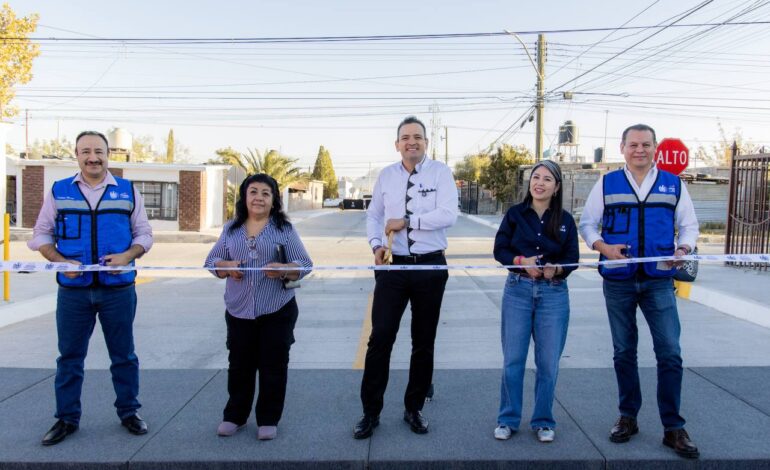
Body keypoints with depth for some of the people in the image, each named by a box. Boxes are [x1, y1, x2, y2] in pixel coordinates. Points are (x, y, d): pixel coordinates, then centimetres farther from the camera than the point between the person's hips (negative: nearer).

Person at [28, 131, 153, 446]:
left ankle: (128, 412, 25)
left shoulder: (128, 191, 4)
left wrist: (128, 256, -12)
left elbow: (144, 234, 7)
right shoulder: (58, 192, 4)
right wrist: (61, 262, -10)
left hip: (119, 288, 0)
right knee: (69, 357, 10)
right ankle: (66, 418, 24)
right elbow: (41, 235, 8)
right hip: (73, 290, 1)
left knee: (123, 355, 10)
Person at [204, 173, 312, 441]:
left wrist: (283, 270, -22)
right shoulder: (231, 228, 10)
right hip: (238, 310, 3)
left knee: (273, 365, 4)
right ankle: (235, 415, 27)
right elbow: (211, 262, 12)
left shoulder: (284, 228, 1)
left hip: (277, 310, -2)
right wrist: (226, 266, -10)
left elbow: (305, 265, -2)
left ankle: (268, 419, 18)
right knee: (239, 365, 11)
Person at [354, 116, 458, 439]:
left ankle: (414, 409, 28)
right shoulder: (386, 176, 6)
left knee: (424, 342, 11)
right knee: (380, 338, -2)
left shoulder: (440, 172, -4)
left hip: (430, 266, -1)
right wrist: (376, 244, -7)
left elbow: (448, 215, -16)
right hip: (393, 266, 1)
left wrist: (407, 221, -18)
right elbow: (373, 215, 11)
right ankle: (370, 412, 11)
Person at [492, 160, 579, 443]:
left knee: (548, 362, 5)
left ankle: (543, 422, 22)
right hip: (518, 290, 0)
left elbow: (572, 258, 1)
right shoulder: (515, 214, 2)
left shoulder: (565, 220, 2)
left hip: (554, 294, 0)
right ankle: (508, 419, 18)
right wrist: (521, 261, -18)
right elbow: (500, 250, 0)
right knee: (513, 359, 4)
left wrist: (556, 269, -20)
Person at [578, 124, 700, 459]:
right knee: (624, 353, 11)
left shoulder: (674, 185, 6)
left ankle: (673, 428, 9)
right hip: (618, 282, 0)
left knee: (670, 353, -4)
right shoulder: (606, 184, 4)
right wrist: (603, 247, -13)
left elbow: (689, 225, 10)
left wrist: (683, 249, -11)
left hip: (659, 281, 0)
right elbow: (587, 223, 6)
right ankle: (628, 417, 26)